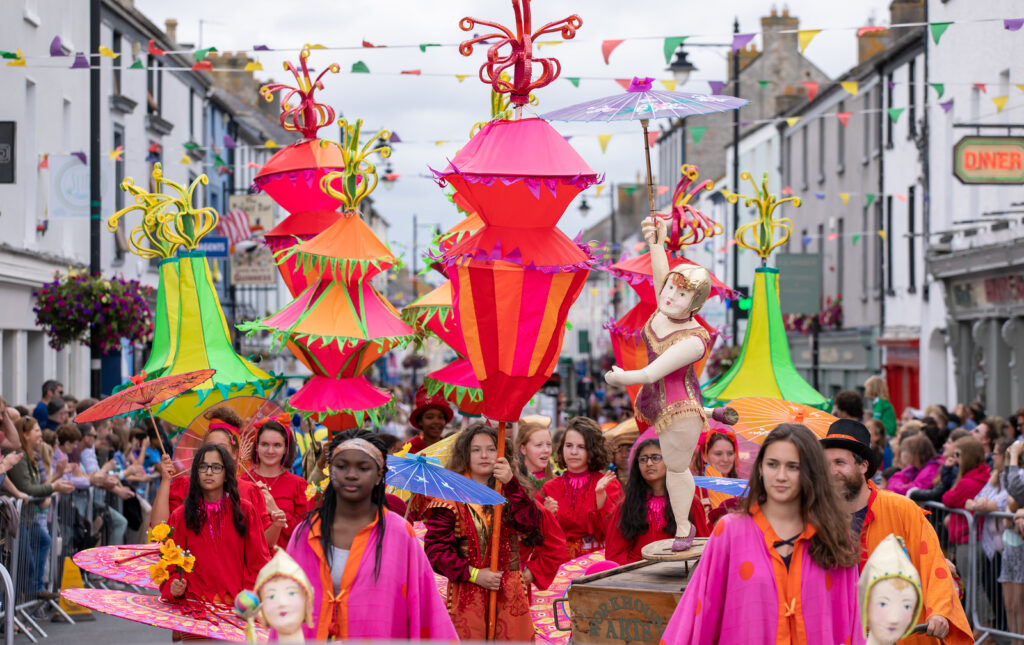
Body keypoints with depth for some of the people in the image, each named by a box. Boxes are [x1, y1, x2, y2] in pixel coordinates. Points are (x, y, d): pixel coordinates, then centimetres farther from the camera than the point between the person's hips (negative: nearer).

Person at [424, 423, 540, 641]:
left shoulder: (510, 491, 10)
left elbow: (529, 524, -10)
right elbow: (435, 549, -4)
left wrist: (510, 484, -19)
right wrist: (473, 574, -12)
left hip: (510, 596, 2)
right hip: (466, 596, -2)